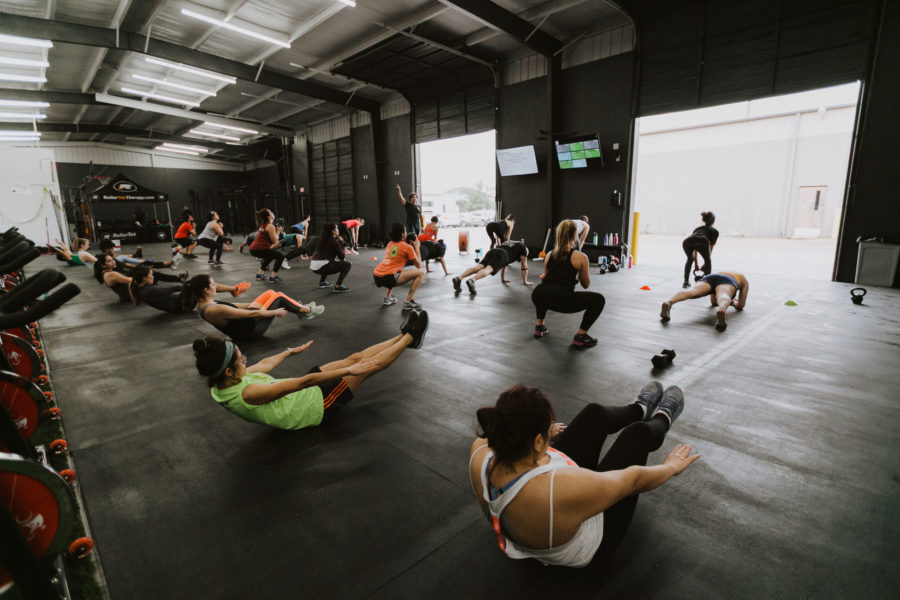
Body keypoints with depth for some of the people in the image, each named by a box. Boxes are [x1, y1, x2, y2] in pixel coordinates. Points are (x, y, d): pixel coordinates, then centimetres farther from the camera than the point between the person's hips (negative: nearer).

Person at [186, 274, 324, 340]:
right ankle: (307, 311, 19)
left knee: (270, 293, 12)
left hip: (246, 322, 9)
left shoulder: (203, 304, -3)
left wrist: (251, 304, 19)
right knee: (278, 296, -2)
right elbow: (252, 314, -25)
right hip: (251, 330, -9)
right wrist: (275, 312, -12)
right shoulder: (216, 310, -32)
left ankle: (301, 309, 27)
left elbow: (232, 306, 11)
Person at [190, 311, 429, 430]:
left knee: (357, 358, 9)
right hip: (318, 406, -8)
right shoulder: (248, 394, -36)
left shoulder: (221, 385, -8)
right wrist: (350, 371, -30)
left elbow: (264, 365, 9)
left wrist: (291, 351, 25)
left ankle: (405, 336, 27)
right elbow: (303, 382, -35)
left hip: (302, 393, 8)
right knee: (366, 366, 0)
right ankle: (410, 337, 22)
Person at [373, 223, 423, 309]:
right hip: (388, 277, -8)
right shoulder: (407, 247, 0)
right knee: (420, 273, 2)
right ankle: (409, 302, -3)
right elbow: (419, 265, 6)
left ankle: (387, 298, 28)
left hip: (376, 276, 8)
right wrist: (417, 247, 15)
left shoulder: (389, 244, 20)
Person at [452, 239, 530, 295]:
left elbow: (503, 263, 48)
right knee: (487, 270, -27)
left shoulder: (508, 243, 45)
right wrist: (525, 281, 29)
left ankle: (458, 278, -36)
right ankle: (472, 280, -55)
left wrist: (503, 279, 52)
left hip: (492, 251, 6)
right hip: (501, 255, -6)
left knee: (477, 267, -14)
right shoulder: (523, 247, 26)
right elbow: (524, 265, 23)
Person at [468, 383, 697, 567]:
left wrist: (546, 434, 17)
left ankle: (640, 409, 45)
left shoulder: (480, 452, -30)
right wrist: (671, 466, -5)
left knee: (595, 413, 10)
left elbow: (506, 438, -2)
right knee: (639, 432, 5)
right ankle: (662, 421, 44)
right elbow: (634, 479, -26)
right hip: (593, 540, -4)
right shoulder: (560, 490, -46)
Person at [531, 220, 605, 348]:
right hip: (562, 299, -5)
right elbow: (586, 285, 19)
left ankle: (539, 326, 32)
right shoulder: (580, 257, 8)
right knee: (598, 299, 13)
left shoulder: (549, 255, 21)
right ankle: (580, 336, 8)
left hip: (538, 296, 6)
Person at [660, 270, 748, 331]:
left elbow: (713, 302, 55)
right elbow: (741, 306, 35)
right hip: (726, 282, -2)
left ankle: (668, 303, -62)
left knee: (691, 293, -29)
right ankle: (722, 311, -74)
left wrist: (730, 301, 72)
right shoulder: (745, 281, 42)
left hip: (708, 279, 2)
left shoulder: (720, 273, 51)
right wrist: (734, 302, 58)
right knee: (723, 298, -35)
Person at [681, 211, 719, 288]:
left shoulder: (697, 228, 42)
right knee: (708, 260, 27)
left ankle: (686, 282, 26)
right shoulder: (714, 231, 32)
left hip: (687, 242, 3)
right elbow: (710, 249, 35)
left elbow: (695, 249, 46)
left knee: (690, 259, 33)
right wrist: (705, 263, 45)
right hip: (702, 242, -3)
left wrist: (696, 264, 52)